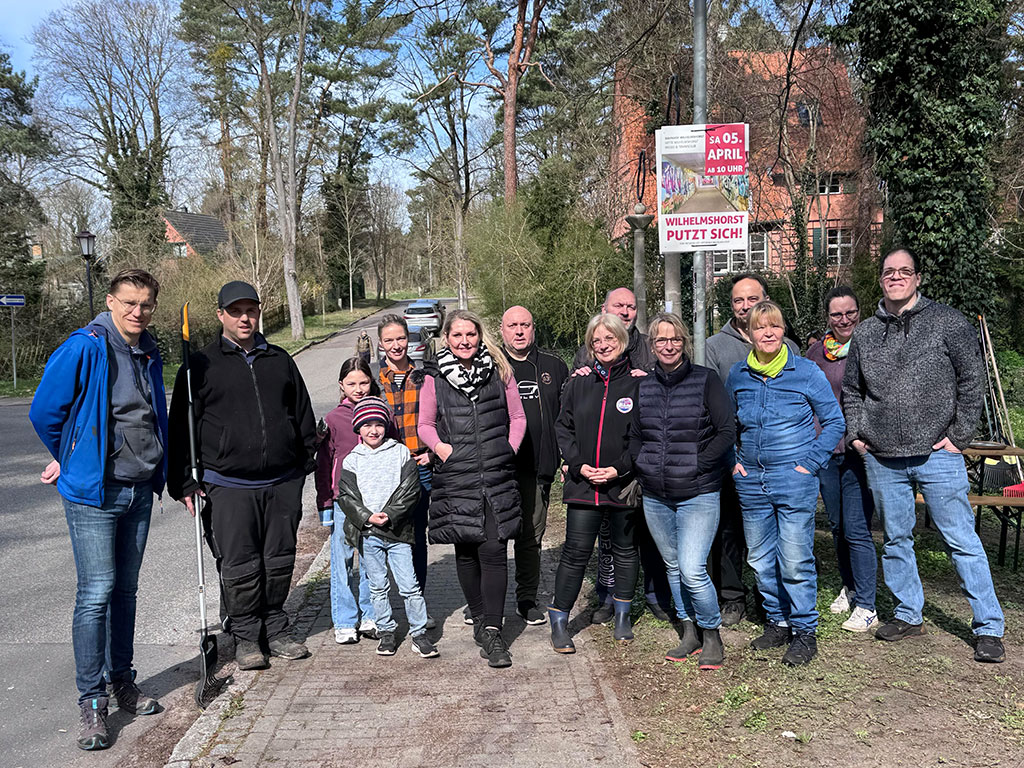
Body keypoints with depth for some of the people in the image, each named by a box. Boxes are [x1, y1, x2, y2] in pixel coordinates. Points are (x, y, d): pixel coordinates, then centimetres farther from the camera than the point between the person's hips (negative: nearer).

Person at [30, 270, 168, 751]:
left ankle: (121, 681, 27)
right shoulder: (84, 349, -14)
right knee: (97, 592, -6)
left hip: (140, 490, 6)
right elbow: (43, 412, -7)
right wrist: (71, 460, 7)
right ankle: (92, 701, 5)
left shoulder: (149, 353, 8)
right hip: (93, 493, -6)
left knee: (125, 590, 14)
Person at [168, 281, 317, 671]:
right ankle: (246, 637, 16)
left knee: (280, 561, 10)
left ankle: (275, 631, 25)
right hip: (228, 486, -3)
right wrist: (184, 484, -3)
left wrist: (310, 464, 15)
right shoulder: (201, 365, 2)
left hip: (282, 483, 3)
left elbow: (304, 417, 19)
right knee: (239, 567, 0)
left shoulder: (280, 361, 12)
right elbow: (181, 428, 1)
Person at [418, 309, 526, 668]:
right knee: (465, 551, 9)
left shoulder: (499, 372, 6)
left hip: (497, 477, 0)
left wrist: (510, 450, 1)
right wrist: (439, 445, -5)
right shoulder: (434, 378, 5)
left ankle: (492, 632, -2)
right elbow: (424, 424, 12)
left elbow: (518, 417, 13)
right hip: (455, 477, 1)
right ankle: (480, 618, 28)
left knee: (494, 550, -8)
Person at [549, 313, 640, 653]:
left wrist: (619, 469, -12)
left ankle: (622, 615, 31)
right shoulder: (578, 383, 7)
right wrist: (579, 465, -6)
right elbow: (563, 428, 8)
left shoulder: (638, 383, -1)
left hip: (624, 482, -1)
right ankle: (559, 621, 10)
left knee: (625, 549, 14)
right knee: (575, 552, -1)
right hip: (583, 482, 1)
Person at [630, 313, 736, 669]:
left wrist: (697, 465, -12)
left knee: (692, 571, -12)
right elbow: (635, 436, 17)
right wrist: (642, 464, 1)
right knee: (672, 567, 14)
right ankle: (690, 631, 30)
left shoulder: (706, 380, -5)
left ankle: (712, 636, 11)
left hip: (698, 494, -5)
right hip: (655, 496, 5)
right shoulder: (644, 386, 8)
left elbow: (727, 431, -7)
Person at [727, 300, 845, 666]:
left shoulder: (806, 372, -4)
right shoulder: (737, 375, 5)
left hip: (794, 480, -4)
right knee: (761, 560, 12)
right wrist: (732, 461, 8)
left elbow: (834, 422, 1)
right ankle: (777, 622, 30)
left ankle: (804, 632, 13)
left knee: (795, 561, -3)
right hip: (751, 481, 4)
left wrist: (810, 463, -6)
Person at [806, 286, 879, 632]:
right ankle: (849, 586, 34)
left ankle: (866, 606, 5)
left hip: (859, 450, -5)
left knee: (857, 529, -5)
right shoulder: (817, 351, 7)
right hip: (825, 450, 5)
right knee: (837, 526, 16)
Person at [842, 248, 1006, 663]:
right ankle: (908, 614, 28)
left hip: (936, 455, -4)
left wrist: (959, 435, -4)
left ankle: (988, 627, 11)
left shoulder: (947, 321, 0)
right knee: (895, 539, 13)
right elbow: (851, 390, 20)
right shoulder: (865, 333, 9)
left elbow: (971, 380, 0)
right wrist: (856, 433, 9)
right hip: (882, 458, 4)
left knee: (961, 539, 0)